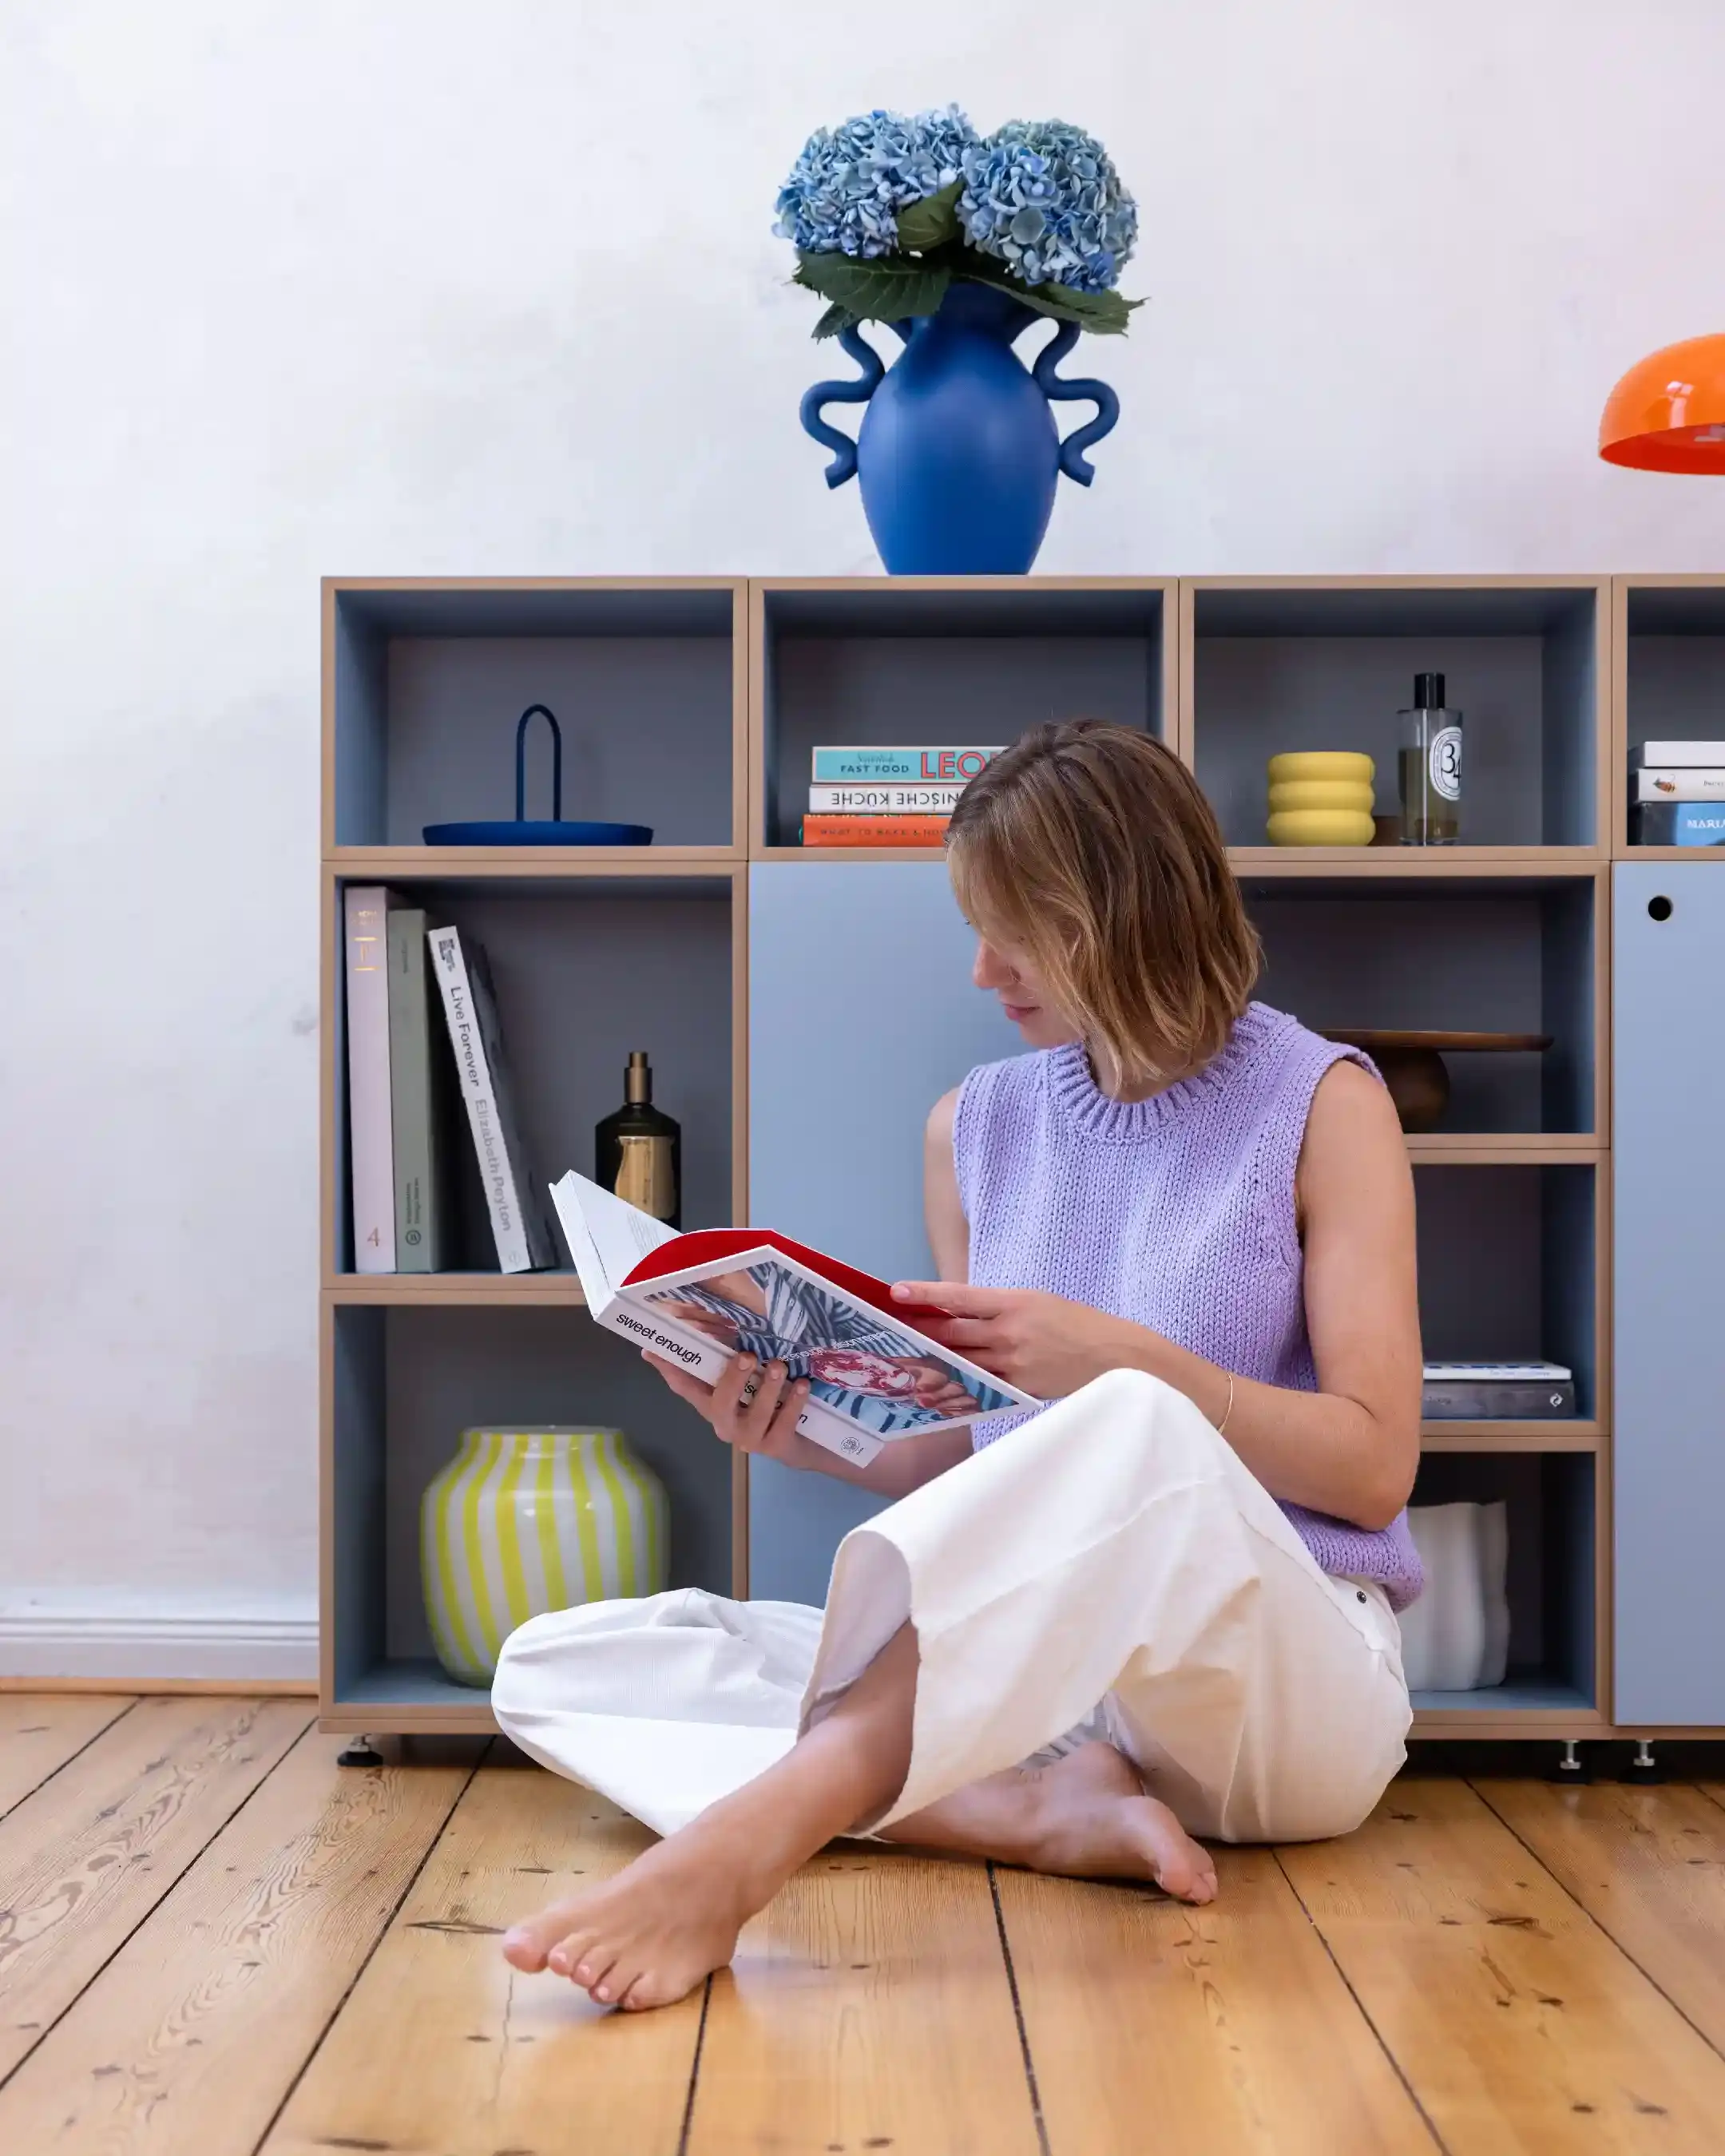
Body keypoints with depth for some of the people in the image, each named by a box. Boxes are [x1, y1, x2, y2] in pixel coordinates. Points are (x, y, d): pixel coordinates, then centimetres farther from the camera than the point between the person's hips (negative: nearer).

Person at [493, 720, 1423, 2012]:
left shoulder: (1318, 1102, 0)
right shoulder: (978, 1126, 11)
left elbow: (1374, 1467, -5)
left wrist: (1119, 1361, -17)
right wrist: (815, 1439, -5)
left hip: (1286, 1675, -5)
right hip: (1029, 1672, 5)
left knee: (1135, 1439, -39)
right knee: (555, 1664, -12)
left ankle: (746, 1842, -43)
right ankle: (1053, 1813, -27)